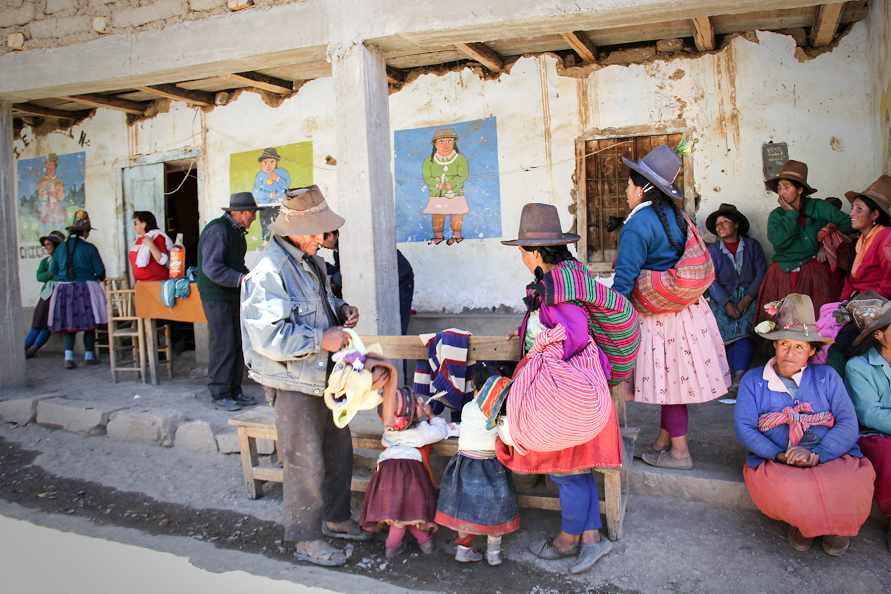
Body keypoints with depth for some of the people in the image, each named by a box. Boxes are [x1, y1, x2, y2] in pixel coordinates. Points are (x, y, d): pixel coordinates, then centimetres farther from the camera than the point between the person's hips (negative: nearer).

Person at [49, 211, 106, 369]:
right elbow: (100, 271, -7)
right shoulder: (89, 248, -7)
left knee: (68, 326, 7)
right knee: (89, 324, 8)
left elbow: (53, 270, 10)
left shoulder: (61, 247, 4)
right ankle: (89, 356, 14)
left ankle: (68, 357, -4)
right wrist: (99, 278, 16)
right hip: (86, 288, -3)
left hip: (64, 290, 4)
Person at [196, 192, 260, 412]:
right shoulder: (217, 230, -14)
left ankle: (234, 392, 15)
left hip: (234, 296, 9)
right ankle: (220, 396, 1)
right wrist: (242, 279, -25)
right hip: (216, 297, -9)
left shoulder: (237, 231, 16)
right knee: (223, 345, -8)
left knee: (237, 343, 8)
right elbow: (212, 268, -22)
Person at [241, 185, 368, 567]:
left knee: (339, 449, 18)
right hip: (292, 382, -9)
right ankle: (305, 539, 18)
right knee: (306, 463, 0)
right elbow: (267, 336, -27)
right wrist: (320, 340, -24)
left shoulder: (311, 262, 10)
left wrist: (340, 310, 6)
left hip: (323, 377, 10)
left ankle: (335, 518, 37)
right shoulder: (269, 272, -21)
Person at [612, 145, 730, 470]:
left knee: (669, 380, 3)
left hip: (661, 314, -8)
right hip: (687, 306, 8)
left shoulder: (637, 226, -19)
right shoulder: (673, 214, 8)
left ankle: (679, 452, 15)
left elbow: (624, 278, -22)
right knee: (672, 378, 15)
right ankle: (663, 441, 27)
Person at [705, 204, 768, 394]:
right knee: (727, 328, -25)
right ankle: (741, 378, -23)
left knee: (744, 327, -28)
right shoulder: (712, 251, 11)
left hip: (749, 297, -1)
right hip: (723, 299, 1)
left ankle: (739, 378, -38)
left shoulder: (752, 245, 10)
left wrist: (747, 299, -13)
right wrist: (727, 304, -15)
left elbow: (761, 274, 1)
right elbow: (712, 282, 0)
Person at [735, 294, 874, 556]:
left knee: (851, 485, -33)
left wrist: (817, 455, -17)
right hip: (775, 462, 0)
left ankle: (835, 524, 1)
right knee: (789, 490, -34)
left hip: (833, 457, 1)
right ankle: (801, 520, 2)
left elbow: (848, 424, 1)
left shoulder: (827, 377, 16)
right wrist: (779, 455, -15)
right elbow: (743, 428, 2)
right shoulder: (754, 380, 14)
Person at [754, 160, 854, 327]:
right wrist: (791, 213, -5)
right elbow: (779, 241, -12)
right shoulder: (776, 215, 6)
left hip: (815, 272, 0)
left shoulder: (818, 207, 5)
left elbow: (847, 224, 0)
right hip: (784, 274, 0)